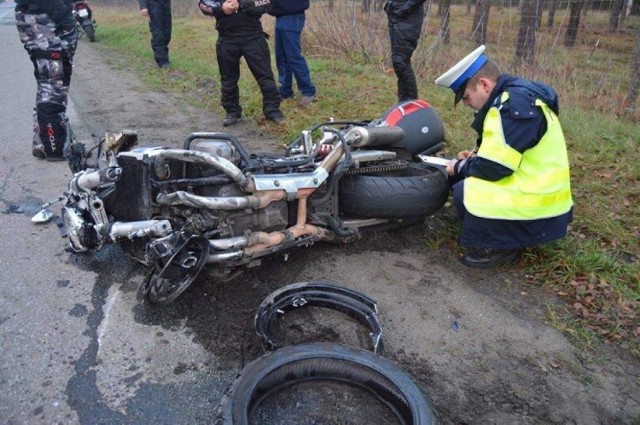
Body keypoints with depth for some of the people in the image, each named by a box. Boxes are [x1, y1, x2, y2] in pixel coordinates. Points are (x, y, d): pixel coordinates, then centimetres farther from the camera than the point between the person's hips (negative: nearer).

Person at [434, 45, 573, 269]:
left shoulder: (514, 105, -23)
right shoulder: (514, 94, 9)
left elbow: (493, 167, -25)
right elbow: (502, 151, 21)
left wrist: (460, 167, -8)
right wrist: (476, 156, 5)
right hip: (533, 185, 10)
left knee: (463, 193, -21)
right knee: (464, 178, 13)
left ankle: (500, 246, -5)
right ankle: (505, 237, 12)